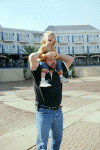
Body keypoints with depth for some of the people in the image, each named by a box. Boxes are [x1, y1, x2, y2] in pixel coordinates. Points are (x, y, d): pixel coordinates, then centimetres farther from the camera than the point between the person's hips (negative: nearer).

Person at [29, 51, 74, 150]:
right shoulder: (39, 73, -6)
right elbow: (32, 57, -22)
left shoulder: (58, 73, 9)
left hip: (58, 112, 5)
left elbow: (70, 59, 13)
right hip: (44, 113, -5)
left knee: (57, 139, 20)